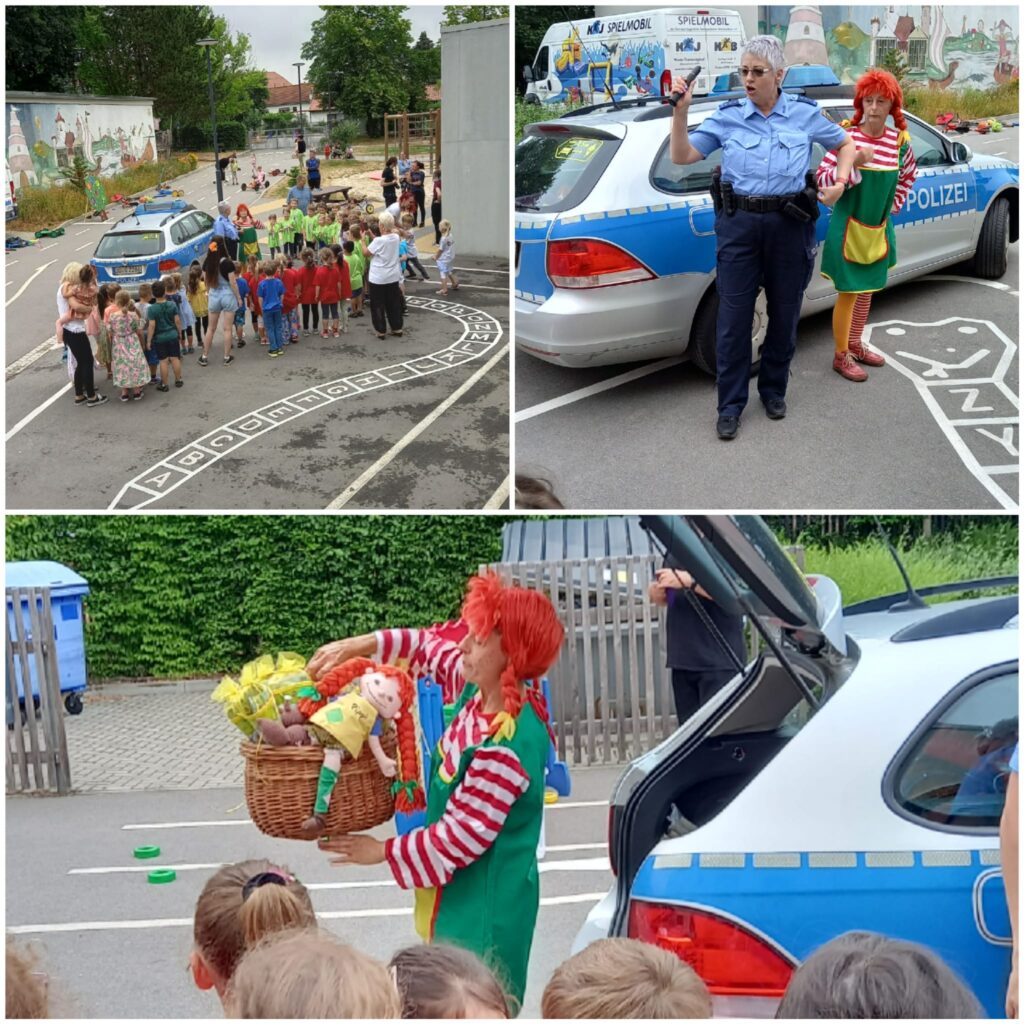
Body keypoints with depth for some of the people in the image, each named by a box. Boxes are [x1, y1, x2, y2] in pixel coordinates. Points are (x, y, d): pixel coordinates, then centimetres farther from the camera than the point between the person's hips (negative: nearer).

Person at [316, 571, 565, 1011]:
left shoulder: (502, 749, -30)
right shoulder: (483, 691, -5)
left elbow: (461, 837, -23)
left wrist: (383, 851, -12)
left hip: (486, 907, -9)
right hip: (463, 891, 9)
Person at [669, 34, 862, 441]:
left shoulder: (805, 114, 2)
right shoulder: (727, 116, 1)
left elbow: (846, 144, 15)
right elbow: (682, 156, -2)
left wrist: (840, 182, -2)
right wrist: (680, 110, -14)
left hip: (789, 224, 1)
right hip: (739, 224, -1)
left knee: (784, 313, 11)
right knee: (734, 318, -2)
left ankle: (773, 390, 31)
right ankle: (730, 406, 9)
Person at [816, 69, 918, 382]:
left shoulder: (900, 141, -2)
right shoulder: (847, 137, -14)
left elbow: (909, 175, 19)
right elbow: (822, 179, -17)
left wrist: (895, 204, 10)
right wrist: (853, 164, -30)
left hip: (879, 228, 5)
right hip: (849, 227, -5)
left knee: (866, 289, 17)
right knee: (849, 292, -1)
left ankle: (855, 344, 34)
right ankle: (841, 356, 12)